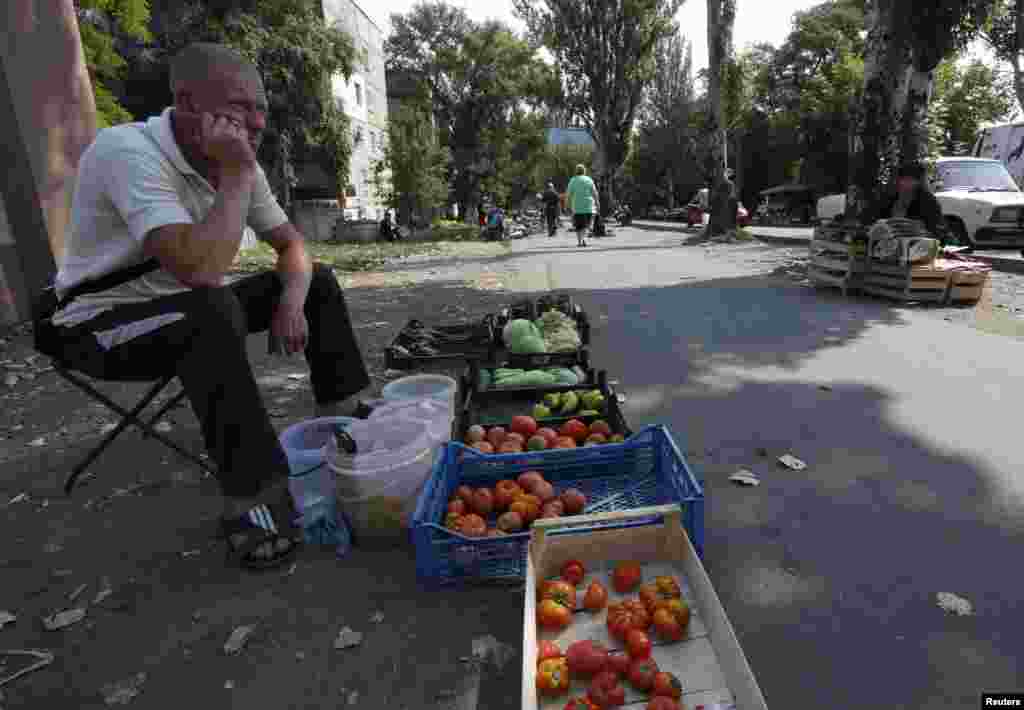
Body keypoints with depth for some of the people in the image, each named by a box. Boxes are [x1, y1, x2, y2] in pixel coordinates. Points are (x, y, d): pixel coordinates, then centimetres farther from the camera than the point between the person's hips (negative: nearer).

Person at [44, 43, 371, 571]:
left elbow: (292, 244, 2)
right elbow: (198, 270, -40)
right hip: (101, 324, -7)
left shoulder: (235, 163, -4)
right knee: (212, 311, -39)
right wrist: (236, 175, -31)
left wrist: (292, 300, -18)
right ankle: (251, 498, -28)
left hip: (190, 311, 7)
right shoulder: (127, 150, -27)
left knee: (317, 282, -1)